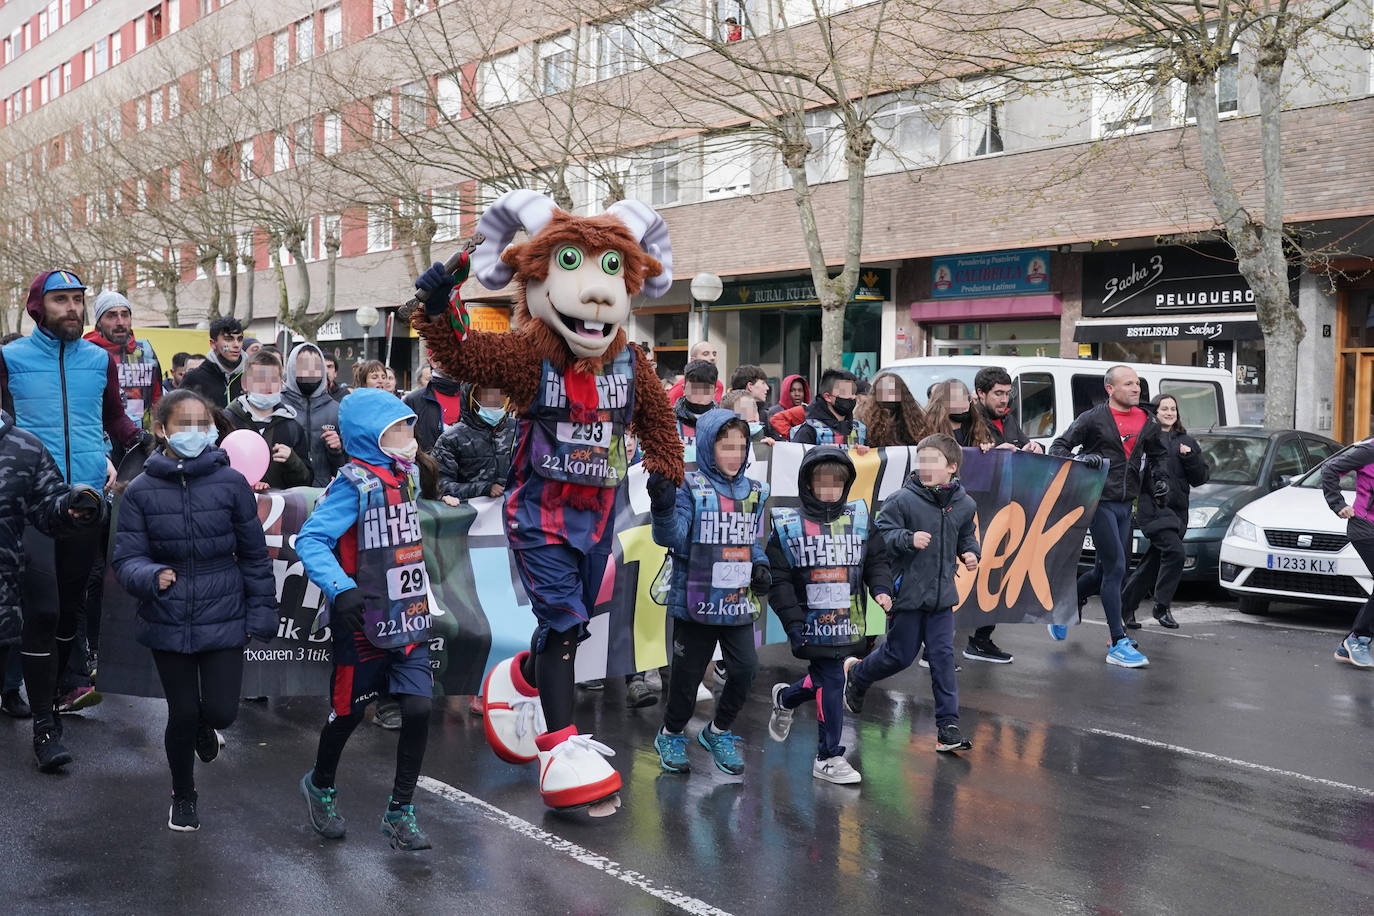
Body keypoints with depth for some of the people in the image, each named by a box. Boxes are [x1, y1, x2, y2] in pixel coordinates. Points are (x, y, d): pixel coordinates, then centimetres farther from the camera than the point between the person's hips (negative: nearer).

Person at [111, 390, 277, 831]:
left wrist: (261, 612, 0)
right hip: (168, 623, 0)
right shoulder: (141, 491, -6)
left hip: (223, 618, 0)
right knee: (182, 715, 9)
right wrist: (150, 576, -27)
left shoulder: (231, 483, -6)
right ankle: (183, 796, 36)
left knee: (220, 711, -4)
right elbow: (125, 558, -5)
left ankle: (205, 727, 36)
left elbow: (254, 554, 0)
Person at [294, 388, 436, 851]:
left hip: (408, 620, 6)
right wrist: (341, 589, -33)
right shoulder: (354, 483, -15)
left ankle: (400, 812, 11)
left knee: (419, 709, -4)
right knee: (348, 713, 10)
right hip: (363, 625, -6)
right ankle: (321, 785, 39)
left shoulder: (406, 475, 10)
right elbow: (310, 539, -23)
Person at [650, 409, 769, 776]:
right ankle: (671, 736, 31)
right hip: (697, 600, -5)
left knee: (745, 668, 1)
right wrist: (663, 507, -35)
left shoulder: (753, 492, 9)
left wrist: (760, 566, 2)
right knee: (687, 673, 6)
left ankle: (718, 732, 26)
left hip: (739, 601, 5)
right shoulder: (690, 487, -9)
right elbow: (673, 538, -17)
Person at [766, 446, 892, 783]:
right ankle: (829, 758, 8)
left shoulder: (859, 519, 3)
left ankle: (785, 698, 50)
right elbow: (779, 579, -7)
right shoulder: (788, 526, -7)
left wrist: (881, 588, -10)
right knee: (831, 682, -7)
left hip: (847, 622, 5)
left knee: (825, 679, 18)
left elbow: (877, 560, 10)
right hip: (813, 622, -5)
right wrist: (793, 621, -14)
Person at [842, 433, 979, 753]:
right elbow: (882, 534, -13)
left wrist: (970, 553, -1)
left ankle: (948, 724, 9)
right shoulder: (902, 499, -13)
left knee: (943, 657, 1)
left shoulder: (963, 504, 2)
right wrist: (909, 539, -29)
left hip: (942, 595, 3)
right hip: (907, 592, -3)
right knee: (899, 656, 8)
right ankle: (855, 674, 38)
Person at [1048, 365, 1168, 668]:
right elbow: (1058, 447, -3)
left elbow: (1158, 456, 28)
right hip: (1100, 501, -6)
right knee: (1116, 567, -11)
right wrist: (1080, 458, -22)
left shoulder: (1147, 423, 11)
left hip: (1126, 504, 6)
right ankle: (1118, 644, -8)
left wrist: (1161, 480, 11)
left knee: (1104, 569, 12)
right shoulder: (1094, 419, -5)